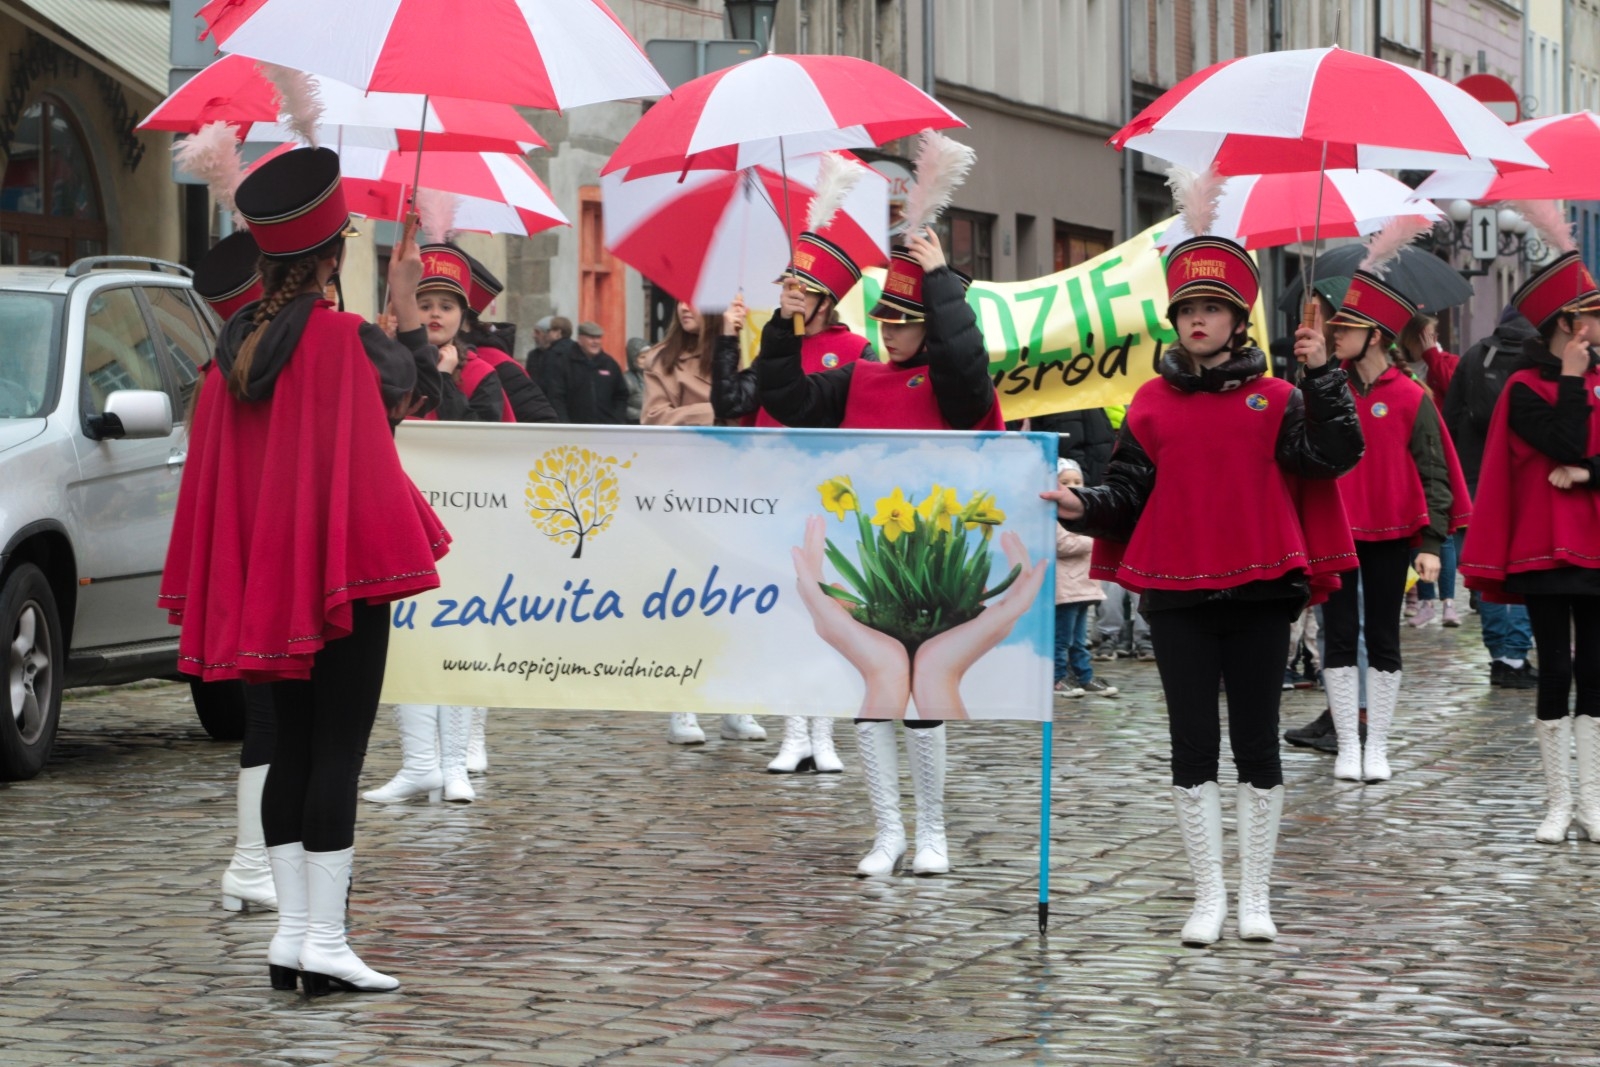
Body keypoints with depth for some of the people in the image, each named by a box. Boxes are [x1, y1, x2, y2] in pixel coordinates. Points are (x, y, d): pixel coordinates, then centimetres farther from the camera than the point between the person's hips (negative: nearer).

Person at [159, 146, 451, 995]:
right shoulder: (348, 340, -14)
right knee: (338, 749, -5)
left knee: (290, 748, 11)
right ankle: (323, 940, -8)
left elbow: (216, 463, 11)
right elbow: (424, 391, 3)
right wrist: (407, 302, 13)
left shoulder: (236, 346, 4)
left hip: (265, 574, 6)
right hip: (346, 566, -6)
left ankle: (291, 929, 11)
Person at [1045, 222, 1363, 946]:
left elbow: (1335, 455, -10)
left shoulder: (1276, 399, 3)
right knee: (1193, 746, 4)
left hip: (1259, 593, -1)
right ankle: (1208, 894, 12)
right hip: (1177, 595, 1)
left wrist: (1322, 376, -15)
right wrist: (1083, 507, -11)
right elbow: (1129, 492, 7)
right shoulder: (1152, 403, 7)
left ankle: (1256, 897, 13)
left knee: (1257, 744, 5)